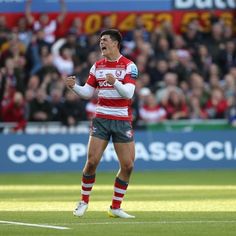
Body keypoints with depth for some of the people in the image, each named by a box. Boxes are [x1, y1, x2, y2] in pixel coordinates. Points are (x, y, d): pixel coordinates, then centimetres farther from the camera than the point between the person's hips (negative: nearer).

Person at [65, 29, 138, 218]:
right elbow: (88, 92, 11)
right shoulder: (97, 66, 8)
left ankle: (115, 208, 9)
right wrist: (74, 86, -8)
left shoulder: (129, 66, -5)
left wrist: (115, 82, -34)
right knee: (92, 161, -8)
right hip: (101, 119, 2)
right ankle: (84, 202, 9)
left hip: (122, 120, -2)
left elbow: (128, 93, -16)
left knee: (128, 165, -4)